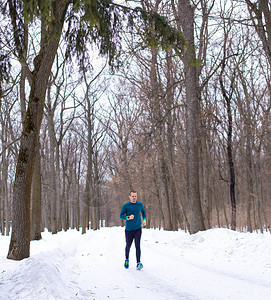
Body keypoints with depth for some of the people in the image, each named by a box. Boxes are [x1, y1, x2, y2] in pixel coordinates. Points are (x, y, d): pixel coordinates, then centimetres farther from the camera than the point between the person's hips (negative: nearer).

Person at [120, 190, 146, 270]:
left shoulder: (140, 204, 1)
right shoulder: (126, 205, -7)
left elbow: (143, 212, 19)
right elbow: (121, 215, -4)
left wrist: (144, 220, 4)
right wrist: (128, 217, -22)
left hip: (138, 228, 1)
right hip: (129, 229, -1)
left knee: (137, 245, -11)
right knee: (128, 245, 12)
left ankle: (138, 263, -9)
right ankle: (127, 259, 37)